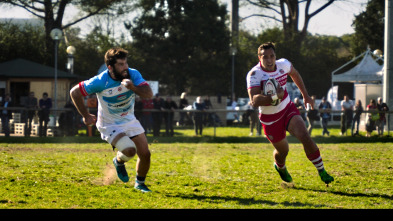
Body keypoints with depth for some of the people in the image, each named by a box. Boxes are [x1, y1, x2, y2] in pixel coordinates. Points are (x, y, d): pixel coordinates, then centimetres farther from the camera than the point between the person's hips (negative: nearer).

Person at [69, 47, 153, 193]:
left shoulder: (133, 75, -14)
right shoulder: (100, 81, -25)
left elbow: (149, 94, -22)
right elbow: (74, 92, -13)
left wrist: (133, 87, -39)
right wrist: (86, 116, -7)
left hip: (129, 120, 5)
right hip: (109, 125, -5)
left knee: (145, 154, 0)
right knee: (129, 150, -25)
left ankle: (140, 183, 27)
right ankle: (119, 162, 12)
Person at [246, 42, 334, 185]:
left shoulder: (283, 64, -10)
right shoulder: (254, 75, -25)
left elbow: (294, 74, 16)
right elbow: (254, 101, -39)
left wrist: (305, 95, 22)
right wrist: (274, 97, -52)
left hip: (288, 110, 3)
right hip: (270, 119, -3)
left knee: (305, 137, -19)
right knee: (283, 150, 12)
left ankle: (321, 171, -6)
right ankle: (280, 167, 50)